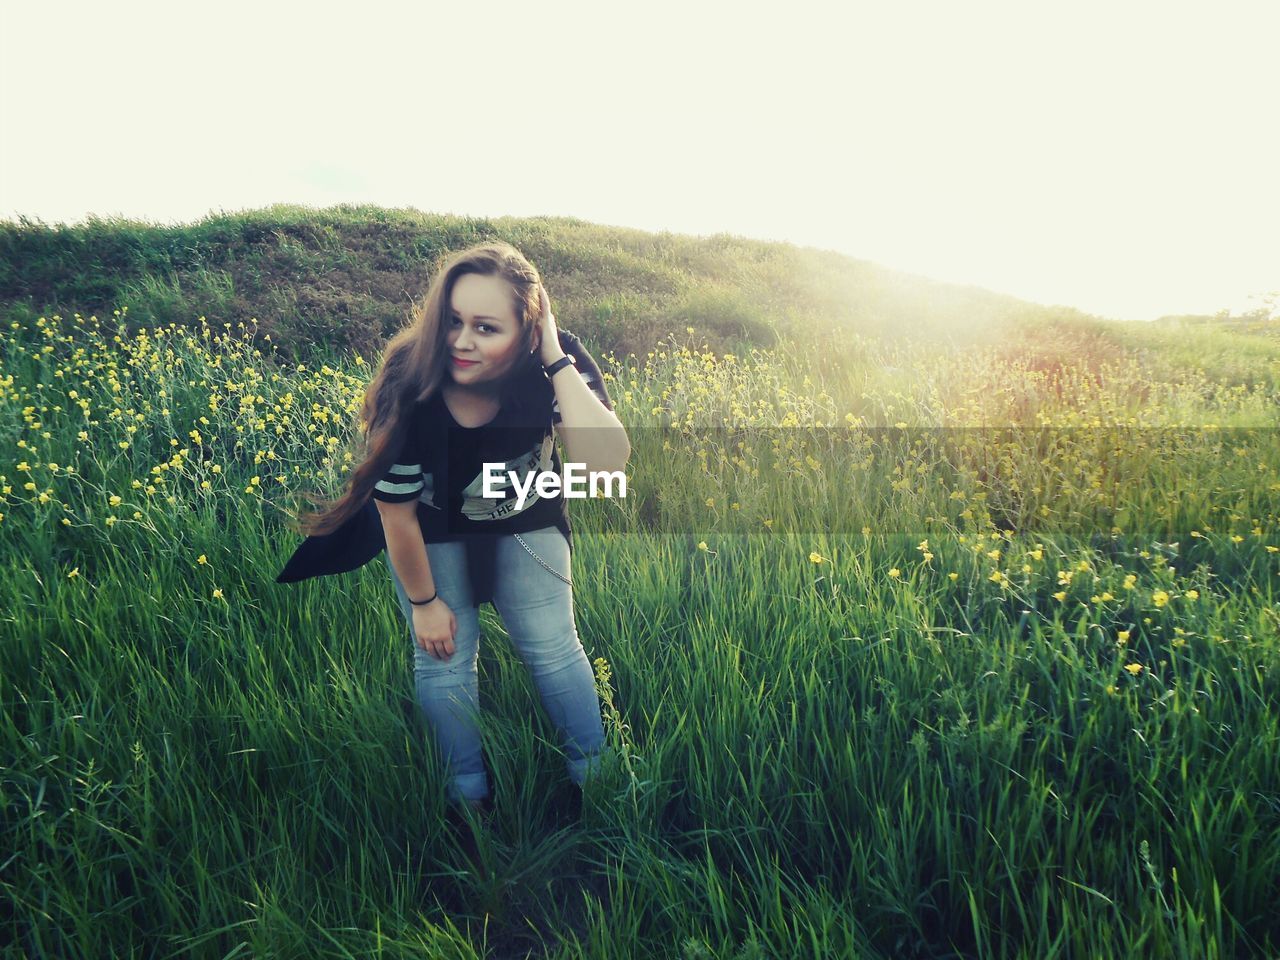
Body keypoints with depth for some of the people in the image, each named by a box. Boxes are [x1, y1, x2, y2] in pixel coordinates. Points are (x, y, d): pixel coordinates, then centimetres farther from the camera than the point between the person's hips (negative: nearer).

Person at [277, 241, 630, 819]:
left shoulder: (556, 364, -31)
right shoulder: (408, 389, -34)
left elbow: (607, 461, -45)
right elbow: (396, 510, -20)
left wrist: (558, 360, -46)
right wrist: (424, 601, -8)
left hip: (525, 521, 1)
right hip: (431, 529, -1)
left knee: (553, 647, 2)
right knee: (443, 658, 2)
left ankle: (594, 777, 26)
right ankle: (469, 793, 27)